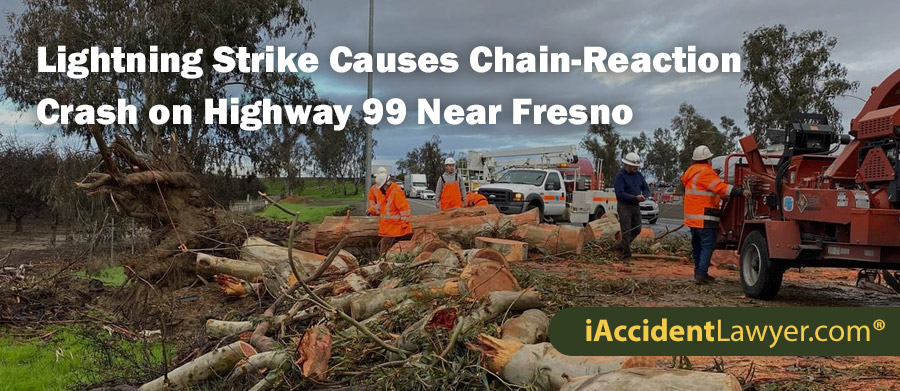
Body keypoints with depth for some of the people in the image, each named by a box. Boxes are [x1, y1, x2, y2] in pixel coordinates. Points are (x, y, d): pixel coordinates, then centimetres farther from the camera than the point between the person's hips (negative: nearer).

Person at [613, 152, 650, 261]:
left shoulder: (639, 175, 11)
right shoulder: (620, 176, -11)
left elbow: (646, 189, 13)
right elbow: (620, 194, -19)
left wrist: (644, 196, -11)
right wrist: (635, 198, -23)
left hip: (636, 206, 7)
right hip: (624, 206, -7)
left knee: (637, 229, 11)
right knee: (626, 231, -6)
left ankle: (622, 245, 33)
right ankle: (626, 255, -1)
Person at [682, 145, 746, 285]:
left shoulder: (691, 171, 15)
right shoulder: (705, 172, -14)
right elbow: (721, 187, -24)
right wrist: (740, 192, -28)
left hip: (691, 216, 9)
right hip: (705, 218, -9)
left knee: (697, 245, 16)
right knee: (708, 246, -8)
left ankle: (699, 272, 23)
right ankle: (701, 274, -16)